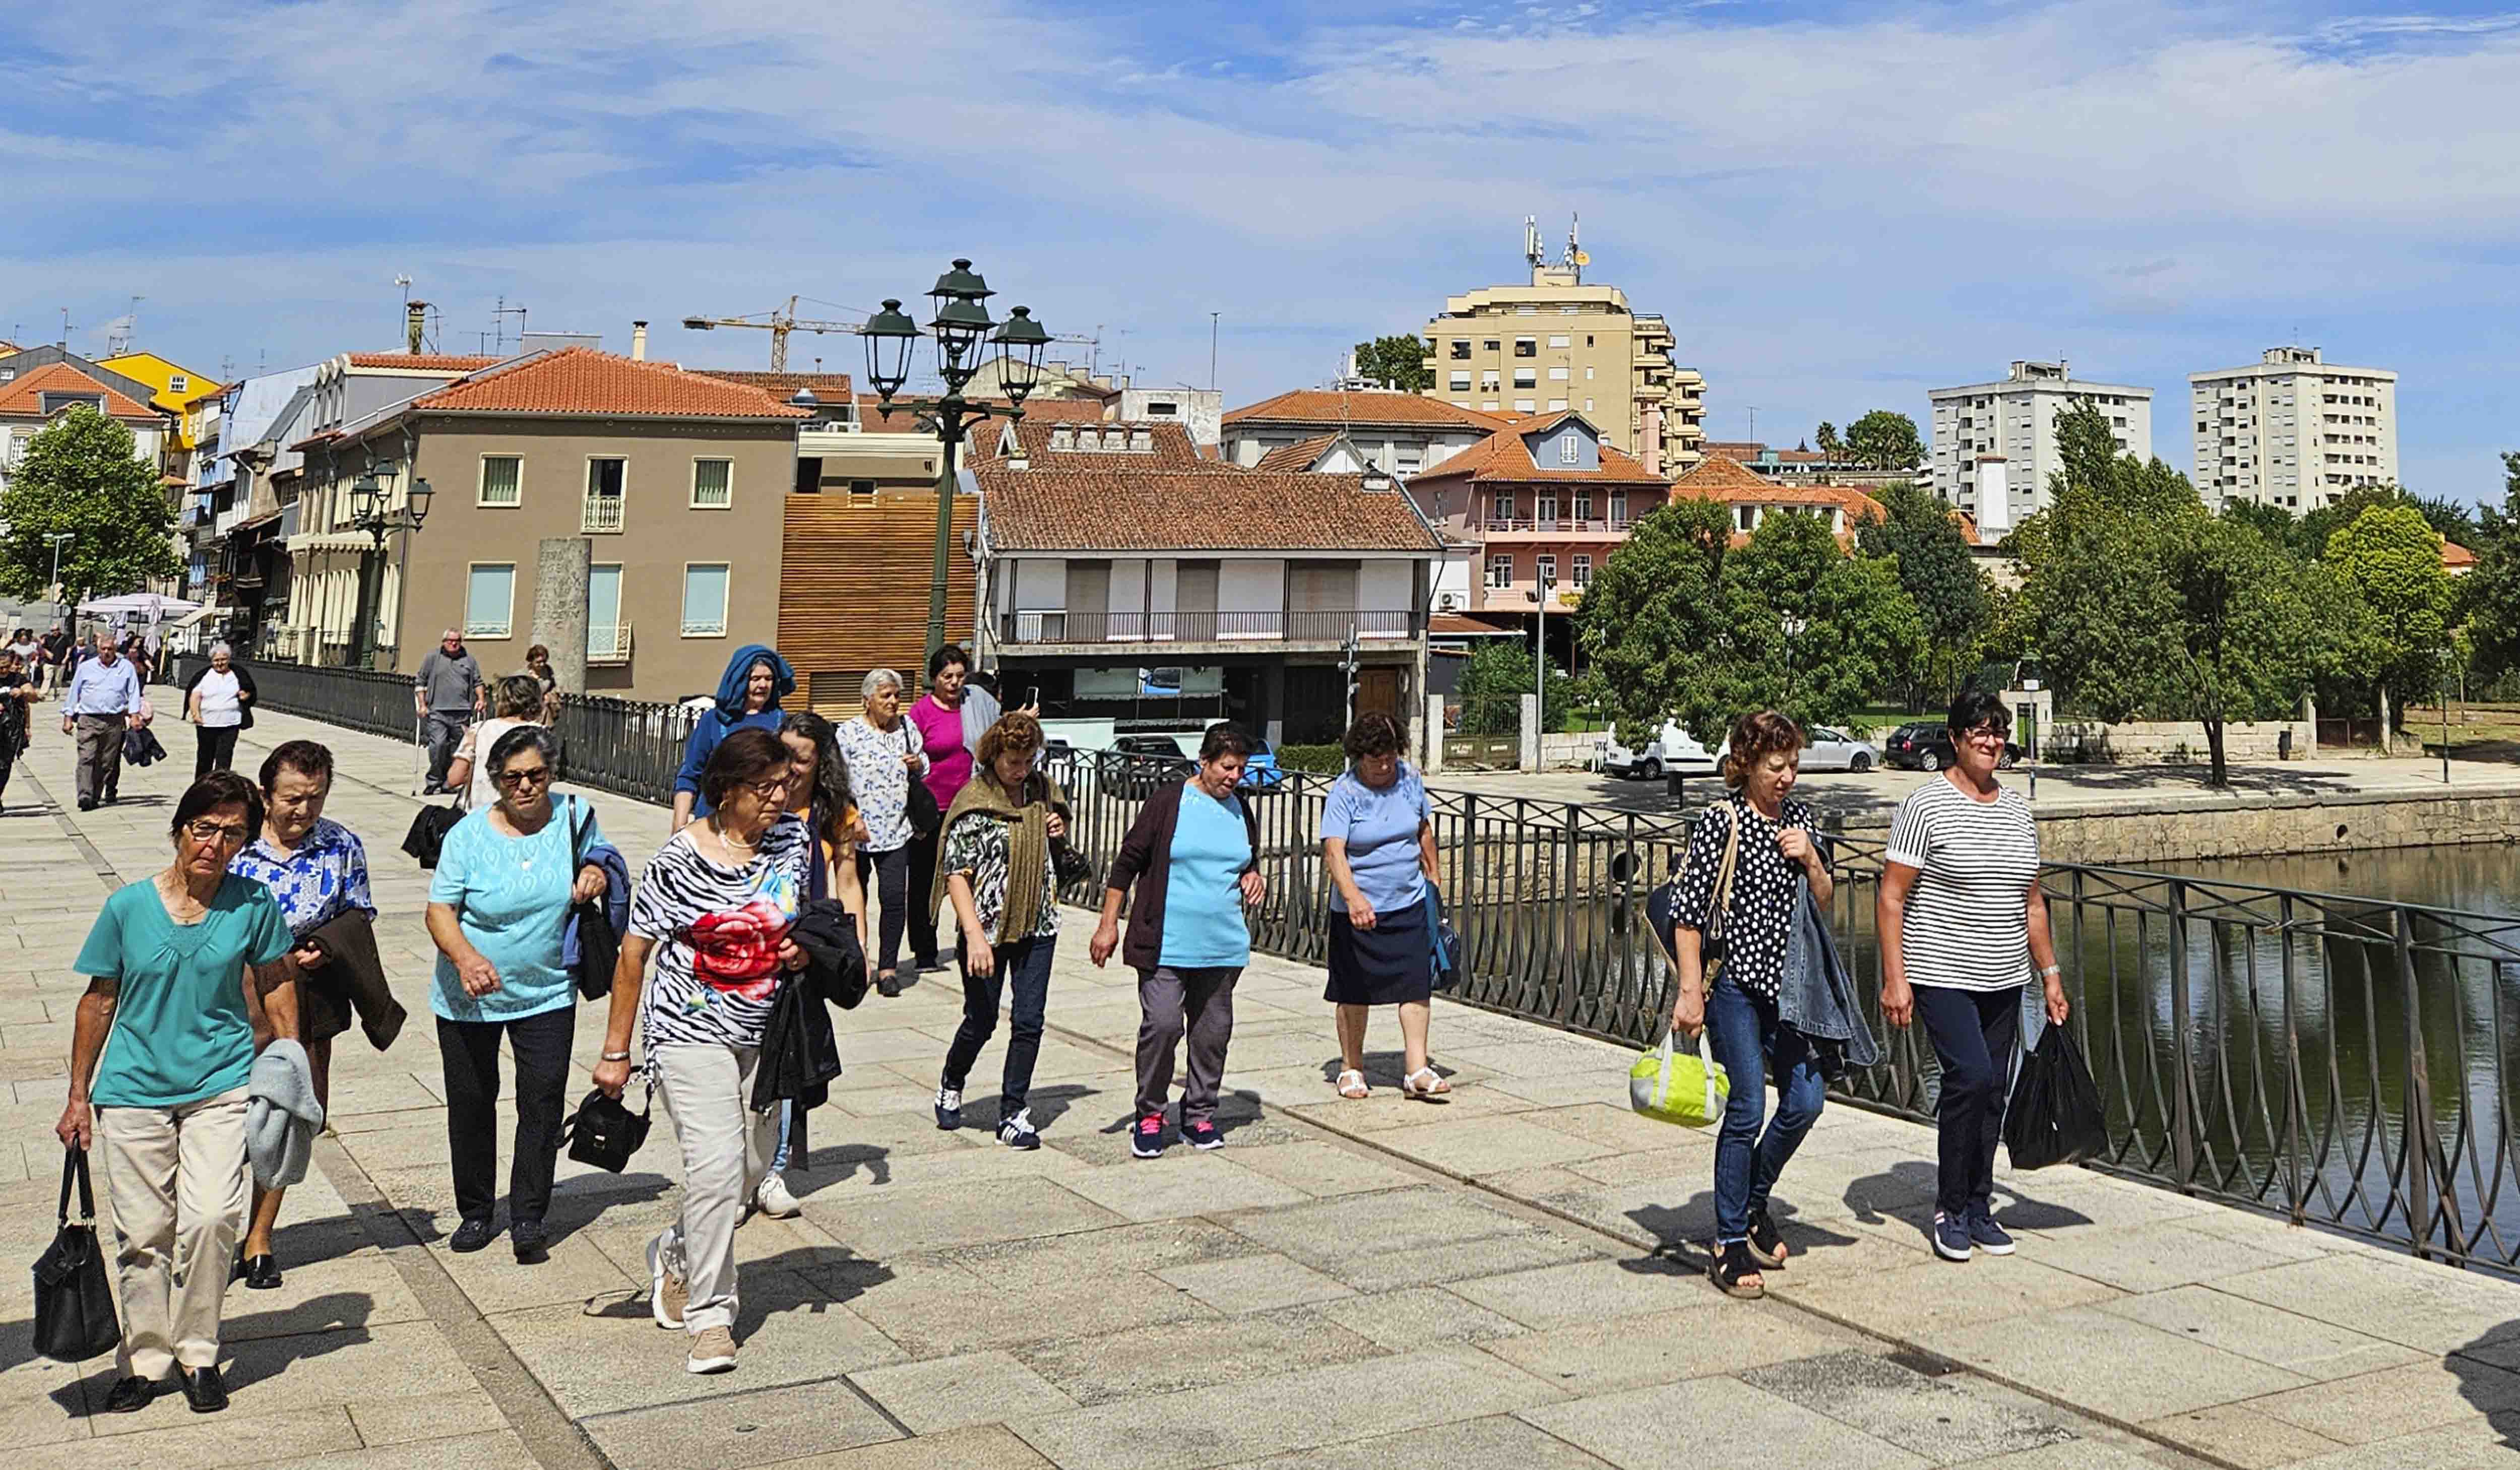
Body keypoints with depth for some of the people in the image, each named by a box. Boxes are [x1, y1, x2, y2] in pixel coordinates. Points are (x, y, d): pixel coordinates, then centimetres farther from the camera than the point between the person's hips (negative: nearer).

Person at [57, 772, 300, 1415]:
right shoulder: (129, 906, -3)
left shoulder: (254, 904, -3)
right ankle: (144, 1360, 23)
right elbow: (99, 1001, 6)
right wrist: (79, 1096, 8)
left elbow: (275, 986, 9)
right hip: (134, 1091, 1)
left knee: (211, 1219, -14)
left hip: (220, 1085, -1)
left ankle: (198, 1355, 5)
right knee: (142, 1234, 4)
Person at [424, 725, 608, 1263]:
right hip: (469, 998, 0)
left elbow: (605, 861, 13)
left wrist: (597, 873, -12)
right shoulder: (469, 834, -11)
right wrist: (465, 958, -30)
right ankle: (475, 1213, 28)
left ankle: (528, 1219, 8)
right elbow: (439, 910, -11)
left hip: (547, 993, 1)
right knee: (471, 1105, 11)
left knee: (543, 1104, -3)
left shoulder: (575, 817, -5)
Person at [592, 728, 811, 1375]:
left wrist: (802, 952, -7)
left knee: (751, 1168, 13)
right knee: (716, 1167, -15)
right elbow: (633, 955, -8)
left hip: (765, 1035, 5)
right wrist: (615, 1051, -6)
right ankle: (710, 1316, -3)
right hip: (692, 1032, -5)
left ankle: (677, 1252, 40)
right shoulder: (679, 859, -14)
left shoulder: (794, 839, 0)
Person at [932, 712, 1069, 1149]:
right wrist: (975, 935, -25)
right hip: (987, 928, -4)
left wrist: (1059, 829, 0)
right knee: (982, 1022, 7)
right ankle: (950, 1087, 35)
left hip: (1038, 925, 4)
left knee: (1030, 1020, 1)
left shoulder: (1041, 791, 5)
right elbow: (956, 874, -16)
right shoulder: (974, 803, -12)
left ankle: (1013, 1113, 11)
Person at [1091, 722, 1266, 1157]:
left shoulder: (1242, 812, 11)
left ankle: (1199, 1116, 24)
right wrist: (1109, 925, -4)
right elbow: (1127, 864, -1)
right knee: (1162, 1025, -12)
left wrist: (1254, 878, 3)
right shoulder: (1168, 804, -4)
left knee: (1213, 1032, 9)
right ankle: (1149, 1116, 5)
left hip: (1224, 949, 5)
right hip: (1165, 946, -5)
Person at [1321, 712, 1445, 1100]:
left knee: (1418, 985, -3)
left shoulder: (1410, 778, 0)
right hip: (1359, 910, -3)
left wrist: (1432, 876, 23)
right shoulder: (1344, 793, -14)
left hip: (1409, 904, 3)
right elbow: (1334, 852, -26)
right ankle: (1352, 1068, 22)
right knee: (1355, 993, 7)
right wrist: (1353, 898, -41)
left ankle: (1417, 1070, 2)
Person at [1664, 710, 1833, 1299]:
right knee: (1747, 1110, -6)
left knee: (1806, 1101, 7)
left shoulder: (1799, 819, 8)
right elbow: (1687, 914, -12)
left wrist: (1810, 860, -7)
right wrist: (1690, 991, -15)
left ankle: (1753, 1203, 30)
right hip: (1734, 983, -6)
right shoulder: (1719, 825, -11)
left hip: (1787, 982, 6)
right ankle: (1729, 1246, 6)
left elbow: (1825, 903, 13)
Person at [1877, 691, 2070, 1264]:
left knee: (1993, 1092, 7)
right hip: (1942, 976, -6)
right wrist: (1894, 979, -16)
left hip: (2004, 981, 6)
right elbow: (1890, 898, -10)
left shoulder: (2018, 812, 13)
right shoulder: (1927, 806, -7)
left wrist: (2051, 974, 15)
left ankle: (1978, 1207, 20)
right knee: (1971, 1077, -17)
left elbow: (2032, 904, 20)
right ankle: (1950, 1210, -2)